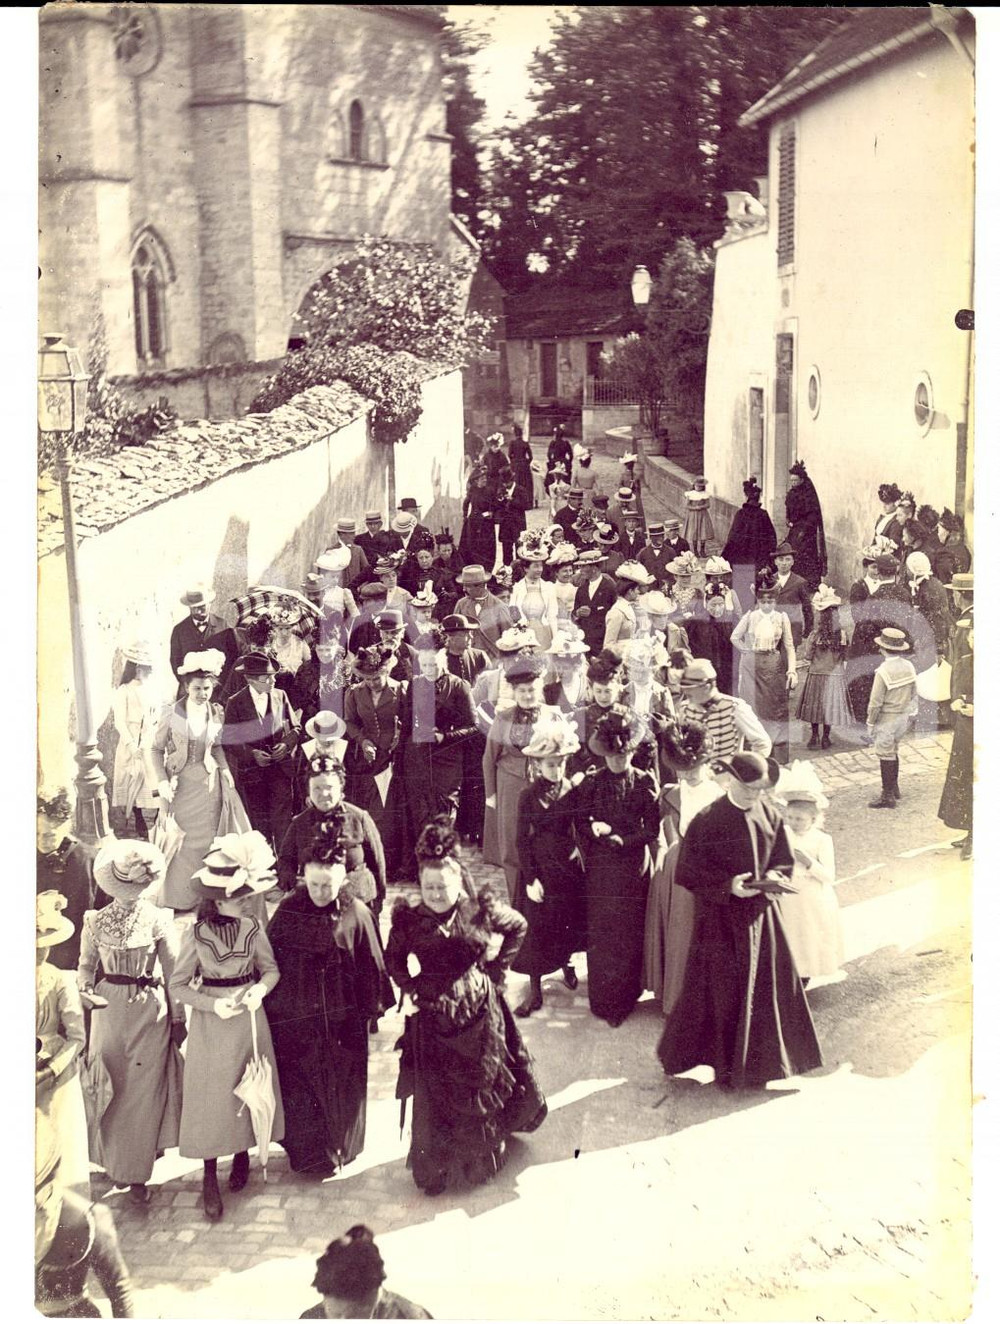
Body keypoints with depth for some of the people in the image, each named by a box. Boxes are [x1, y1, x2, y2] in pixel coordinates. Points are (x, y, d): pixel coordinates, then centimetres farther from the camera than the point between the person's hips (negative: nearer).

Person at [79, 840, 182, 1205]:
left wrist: (178, 1018, 1)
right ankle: (113, 1159, 28)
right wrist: (85, 987, -13)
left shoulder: (159, 920, -7)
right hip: (109, 1009, 2)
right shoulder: (96, 921, -3)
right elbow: (86, 964, 8)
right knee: (109, 1085, 10)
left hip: (150, 1011, -2)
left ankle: (135, 1172, 8)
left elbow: (172, 972, -1)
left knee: (144, 1090, 0)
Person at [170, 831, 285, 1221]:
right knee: (211, 1097, 1)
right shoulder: (196, 934, -11)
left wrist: (260, 988, -16)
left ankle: (242, 1155, 35)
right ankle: (210, 1180, 13)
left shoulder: (252, 930, -5)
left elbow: (272, 970, 6)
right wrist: (213, 1004, -18)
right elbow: (178, 986, -6)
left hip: (249, 1020, 2)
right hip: (210, 1024, -2)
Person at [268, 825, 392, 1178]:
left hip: (343, 1019, 0)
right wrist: (270, 1008, 1)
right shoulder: (288, 912, -7)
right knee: (299, 1086, 7)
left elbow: (371, 965, -1)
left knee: (342, 1084, 13)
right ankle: (308, 1152, 26)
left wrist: (372, 1007, 4)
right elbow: (269, 963, 0)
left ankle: (339, 1147, 34)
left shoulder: (356, 914, -9)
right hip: (295, 1015, 0)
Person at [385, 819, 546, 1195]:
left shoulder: (480, 909, -11)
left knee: (482, 1087, 16)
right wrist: (411, 986, -5)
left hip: (478, 1013, 0)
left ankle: (482, 1161, 39)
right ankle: (433, 1170, 24)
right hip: (432, 1017, 0)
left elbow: (517, 926, 6)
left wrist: (496, 966, 2)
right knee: (434, 1097, 7)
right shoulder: (409, 918, -10)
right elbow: (394, 960, 6)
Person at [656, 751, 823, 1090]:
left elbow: (784, 859, 11)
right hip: (720, 919, -5)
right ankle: (727, 1065, 18)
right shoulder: (707, 821, -15)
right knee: (725, 990, 2)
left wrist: (775, 876, -11)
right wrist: (728, 885, -24)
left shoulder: (769, 816, 1)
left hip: (760, 913, 5)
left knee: (769, 983, 8)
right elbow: (687, 872, -13)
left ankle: (764, 1059, 24)